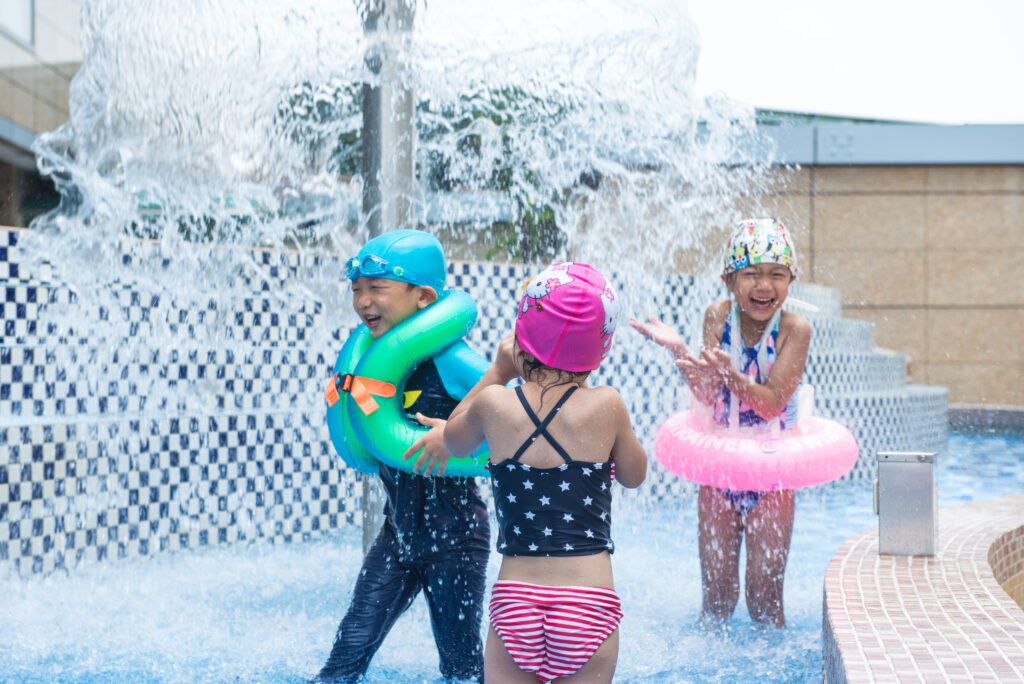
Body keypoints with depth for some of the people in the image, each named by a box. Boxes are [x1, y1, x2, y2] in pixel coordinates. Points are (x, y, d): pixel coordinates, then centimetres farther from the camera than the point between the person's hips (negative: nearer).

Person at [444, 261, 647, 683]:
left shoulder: (494, 405, -2)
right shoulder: (606, 406, -5)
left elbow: (454, 441, 21)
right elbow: (634, 475, 15)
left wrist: (498, 372, 25)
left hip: (513, 599, 1)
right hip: (589, 598, -1)